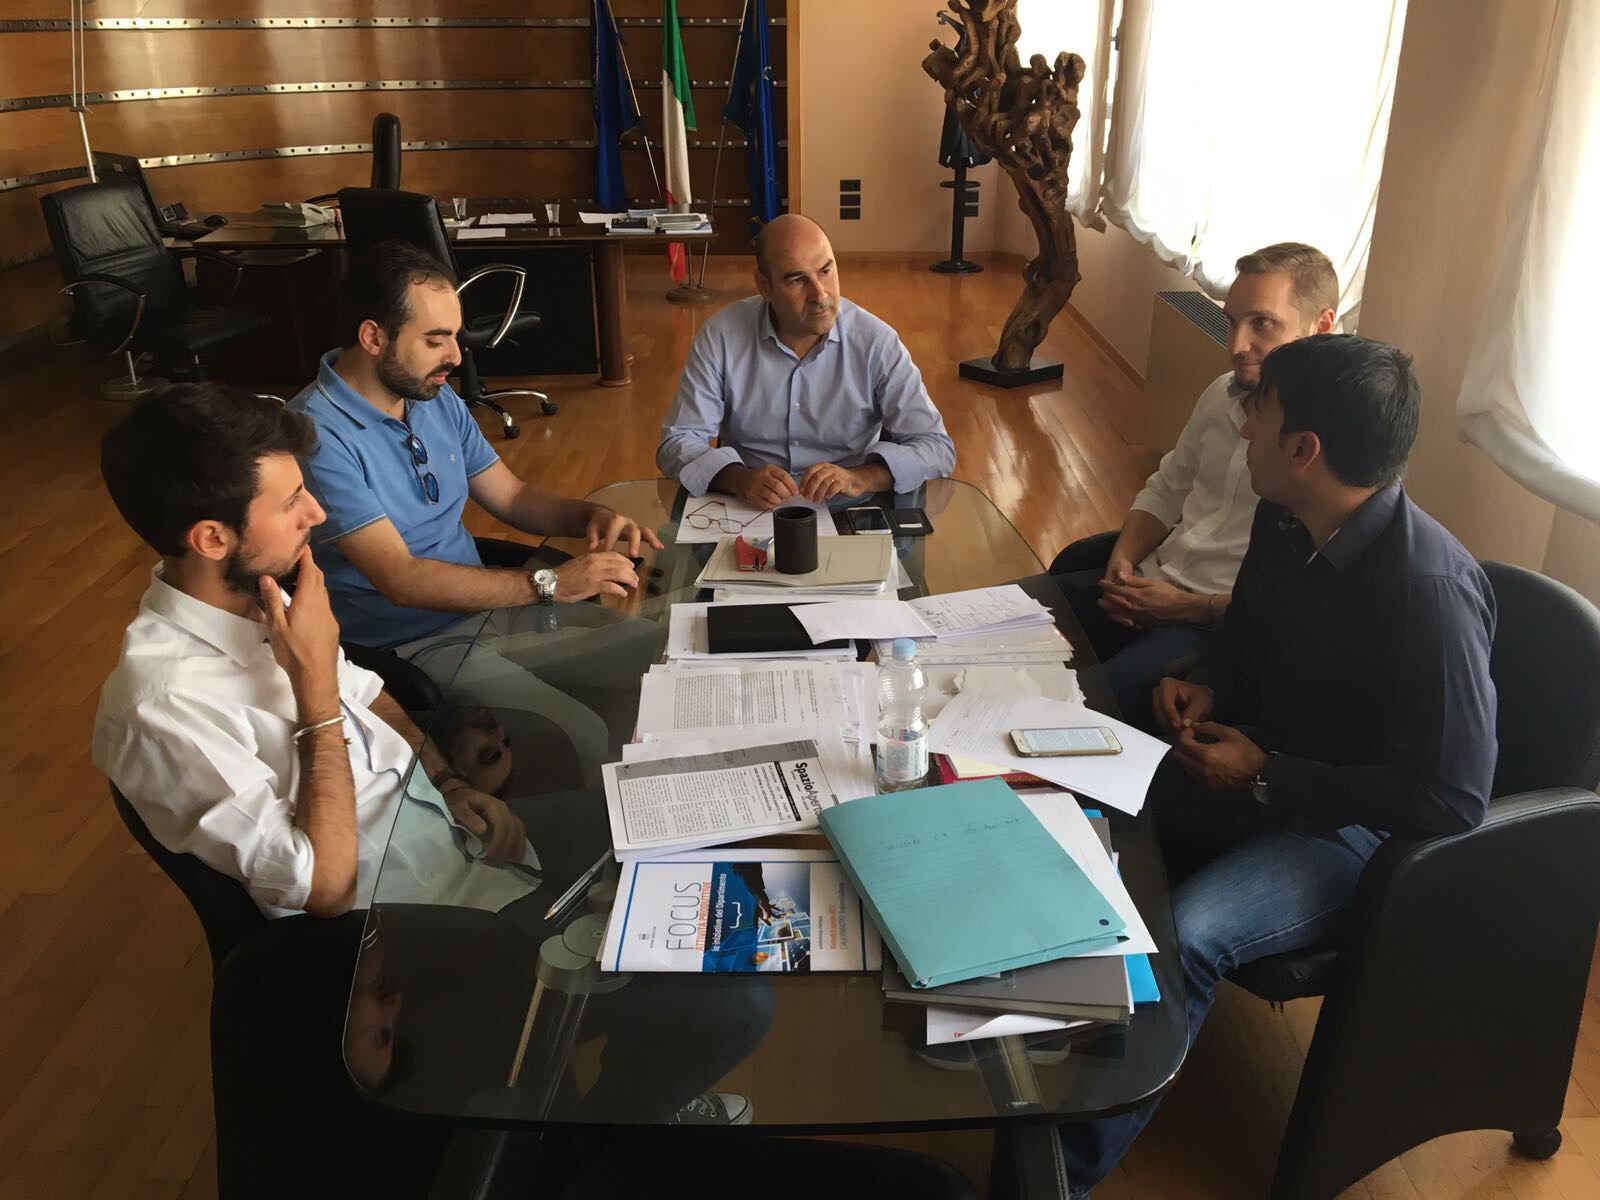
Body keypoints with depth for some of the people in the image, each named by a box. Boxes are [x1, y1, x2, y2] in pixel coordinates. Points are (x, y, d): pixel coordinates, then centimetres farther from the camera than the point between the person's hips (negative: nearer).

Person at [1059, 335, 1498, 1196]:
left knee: (1181, 937, -29)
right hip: (1262, 768, 8)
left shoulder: (1432, 591, -29)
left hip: (1366, 831, -8)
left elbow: (1452, 801, -24)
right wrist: (1205, 687, -5)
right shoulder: (1283, 521, -5)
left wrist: (1267, 777, -21)